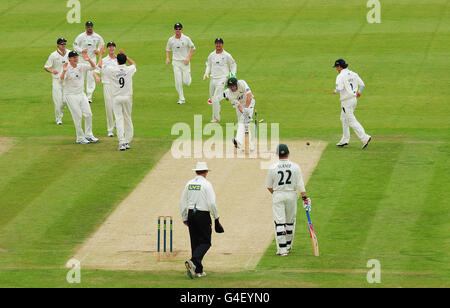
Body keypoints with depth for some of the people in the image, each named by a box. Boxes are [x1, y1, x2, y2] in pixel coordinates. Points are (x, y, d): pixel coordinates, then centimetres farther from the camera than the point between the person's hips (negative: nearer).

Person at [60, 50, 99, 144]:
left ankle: (89, 135, 18)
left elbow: (93, 67, -3)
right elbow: (61, 78, -28)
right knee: (77, 116, -4)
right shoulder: (67, 69, -14)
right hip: (71, 95, -6)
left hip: (81, 94, 6)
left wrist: (89, 59, -22)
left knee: (88, 114, 6)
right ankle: (80, 138, 5)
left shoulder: (81, 66, 2)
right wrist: (64, 71, -49)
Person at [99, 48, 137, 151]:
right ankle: (128, 142, 15)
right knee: (128, 118, 13)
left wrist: (101, 54, 20)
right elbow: (134, 63, 23)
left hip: (117, 98, -2)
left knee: (119, 119, -5)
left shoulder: (112, 70, -9)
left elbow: (100, 65, 6)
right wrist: (124, 55, 26)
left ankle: (122, 143, -15)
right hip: (127, 98, 2)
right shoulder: (129, 69, -3)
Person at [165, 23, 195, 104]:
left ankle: (188, 77, 33)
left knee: (186, 82, -4)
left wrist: (188, 58, -10)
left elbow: (193, 48, 2)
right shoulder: (171, 40, 4)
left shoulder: (186, 39, -5)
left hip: (185, 62, -2)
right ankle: (181, 99, 4)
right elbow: (168, 50, 17)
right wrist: (167, 58, -1)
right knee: (178, 82, -6)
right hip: (176, 62, 2)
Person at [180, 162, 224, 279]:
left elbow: (183, 202, 10)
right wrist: (216, 217, -1)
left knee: (195, 242, 10)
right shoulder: (206, 184, -9)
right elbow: (212, 203, -14)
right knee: (205, 242, 0)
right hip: (203, 215, -6)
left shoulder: (189, 184, 7)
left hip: (191, 214, 6)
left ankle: (198, 270, 10)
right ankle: (193, 262, -23)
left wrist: (184, 218, 17)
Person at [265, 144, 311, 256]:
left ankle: (282, 249, -9)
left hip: (278, 196, -2)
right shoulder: (295, 167, -4)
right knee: (290, 222, 17)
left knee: (279, 223, -2)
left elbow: (269, 186, 4)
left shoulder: (273, 168, -5)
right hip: (292, 195, 2)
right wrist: (304, 197, -4)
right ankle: (288, 246, 27)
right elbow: (300, 184, -6)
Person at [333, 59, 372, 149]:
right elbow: (362, 84, 6)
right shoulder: (353, 74, 7)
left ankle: (365, 138, -17)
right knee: (344, 119, 22)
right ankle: (345, 140, 26)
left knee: (352, 121, -7)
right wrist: (359, 92, 25)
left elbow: (339, 88, -27)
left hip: (346, 101, -9)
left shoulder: (340, 76, -15)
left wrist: (335, 91, -4)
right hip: (353, 99, 9)